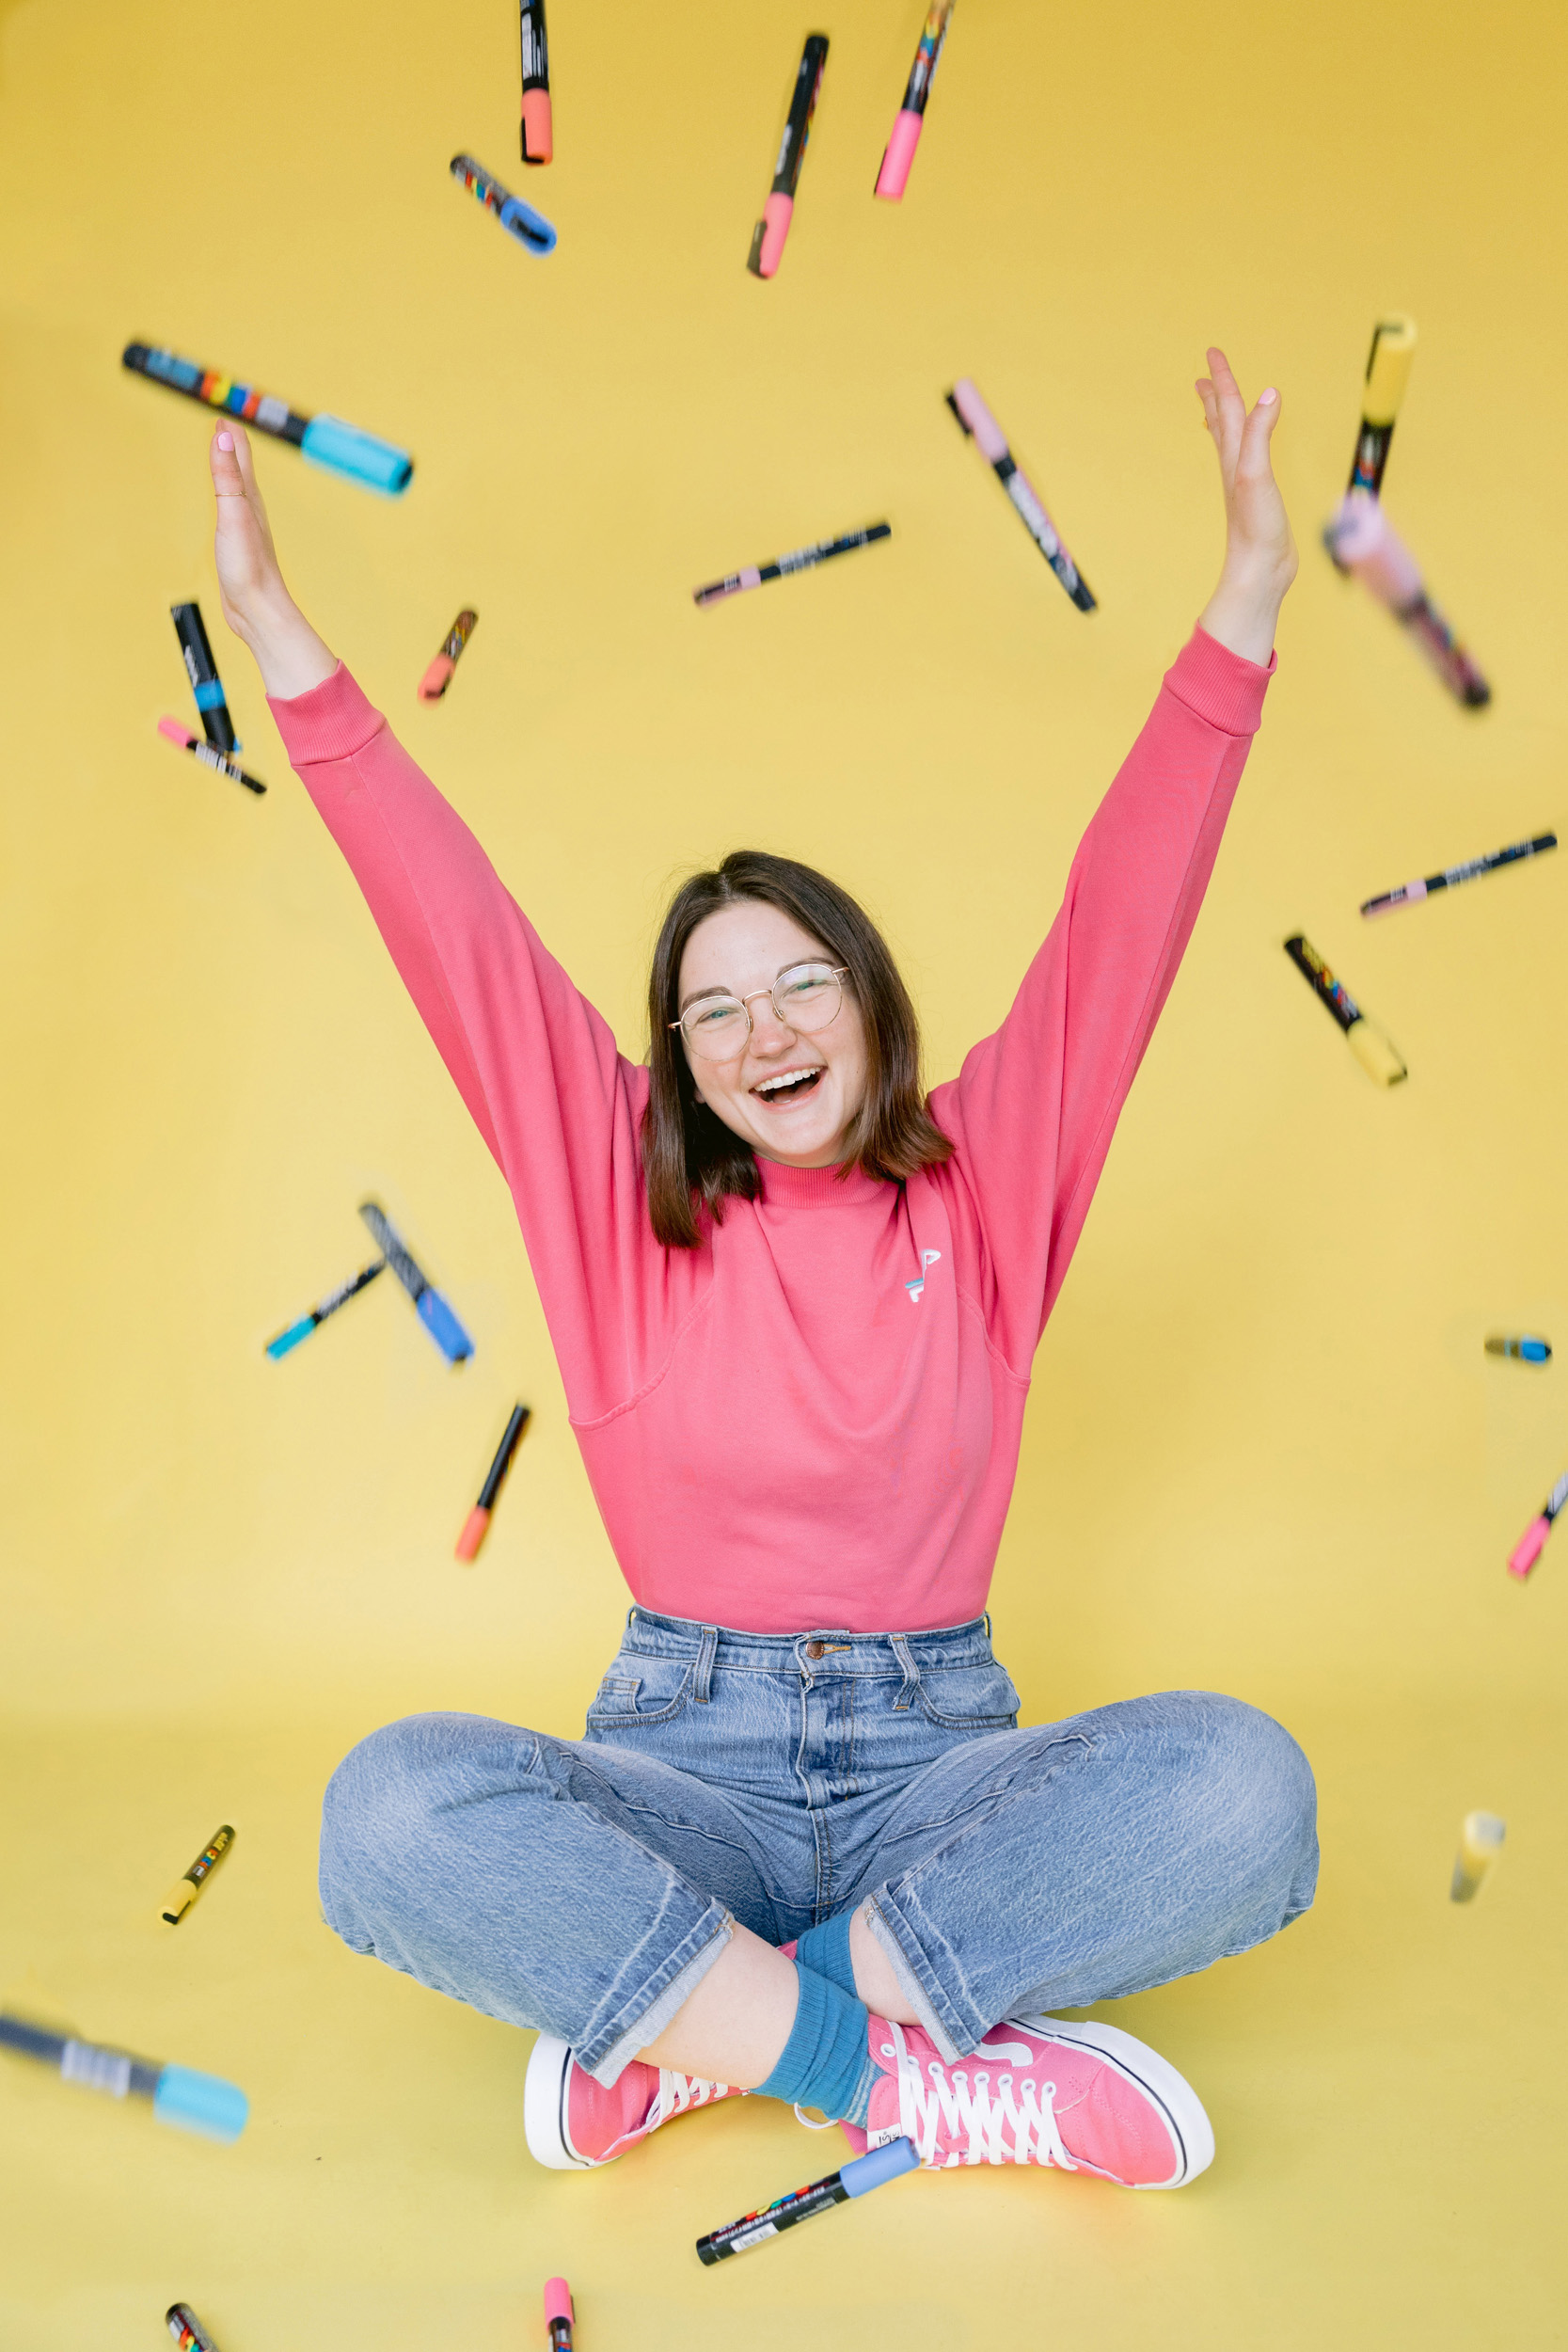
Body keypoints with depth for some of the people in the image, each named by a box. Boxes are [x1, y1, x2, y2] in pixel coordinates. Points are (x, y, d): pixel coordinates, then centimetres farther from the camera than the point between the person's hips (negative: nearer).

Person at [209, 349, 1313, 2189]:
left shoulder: (984, 1183, 4)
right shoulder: (622, 1201, 4)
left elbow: (1120, 922, -1)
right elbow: (457, 935, 0)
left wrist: (1244, 602, -6)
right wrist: (279, 637, -3)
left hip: (933, 1763, 1)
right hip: (683, 1762, 0)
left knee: (1237, 1782, -30)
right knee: (390, 1809, -30)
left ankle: (675, 2021, -22)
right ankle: (897, 2064, -23)